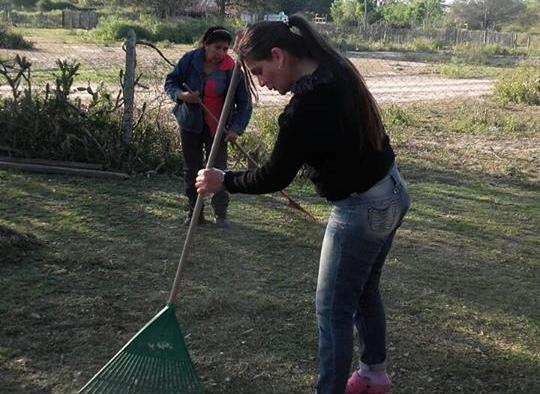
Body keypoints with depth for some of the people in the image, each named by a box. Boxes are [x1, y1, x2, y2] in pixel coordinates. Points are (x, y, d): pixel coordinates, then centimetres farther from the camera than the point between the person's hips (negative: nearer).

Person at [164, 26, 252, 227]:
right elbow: (170, 82, 2)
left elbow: (244, 102, -9)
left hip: (217, 126, -2)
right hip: (190, 123, 2)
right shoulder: (189, 60, -9)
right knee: (191, 169, 8)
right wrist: (181, 95, -21)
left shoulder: (231, 69, -13)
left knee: (218, 169, -4)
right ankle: (194, 211, 20)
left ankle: (220, 213, 7)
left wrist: (236, 128, -21)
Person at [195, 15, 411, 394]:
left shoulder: (305, 108, -27)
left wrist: (222, 181, -3)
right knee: (365, 290, 25)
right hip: (392, 192, 10)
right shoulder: (337, 68, -3)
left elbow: (274, 178, -15)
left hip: (362, 210, -10)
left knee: (333, 310, 4)